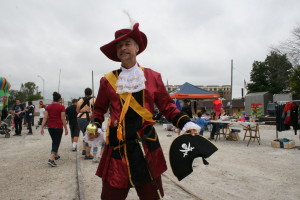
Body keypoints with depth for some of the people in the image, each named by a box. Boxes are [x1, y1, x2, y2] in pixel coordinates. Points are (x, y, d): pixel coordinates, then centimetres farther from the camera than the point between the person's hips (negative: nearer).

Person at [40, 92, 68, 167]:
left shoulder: (48, 107, 3)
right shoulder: (61, 107, -9)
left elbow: (45, 118, 0)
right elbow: (63, 119, -9)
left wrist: (42, 127, 3)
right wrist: (66, 129, -2)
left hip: (50, 127, 5)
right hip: (58, 127, -5)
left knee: (54, 141, 23)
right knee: (56, 143, -1)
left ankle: (56, 155, 38)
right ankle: (51, 159, -15)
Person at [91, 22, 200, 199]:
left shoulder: (153, 77, 4)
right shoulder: (108, 80, 5)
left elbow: (168, 106, 7)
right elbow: (100, 109, 16)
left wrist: (186, 123, -7)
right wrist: (96, 126, -1)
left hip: (146, 146, 0)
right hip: (117, 146, 0)